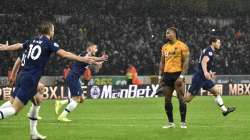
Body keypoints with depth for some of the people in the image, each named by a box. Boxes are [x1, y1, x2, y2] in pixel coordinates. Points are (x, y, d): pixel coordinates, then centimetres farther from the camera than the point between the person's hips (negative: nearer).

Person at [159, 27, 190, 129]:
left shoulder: (181, 46, -5)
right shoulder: (164, 47, 14)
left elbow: (186, 62, -9)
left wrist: (182, 76, -17)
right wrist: (160, 76, 11)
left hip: (177, 74, -6)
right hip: (167, 75, 6)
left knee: (181, 98, -6)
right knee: (167, 99, 5)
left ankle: (183, 122, -1)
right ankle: (170, 122, 13)